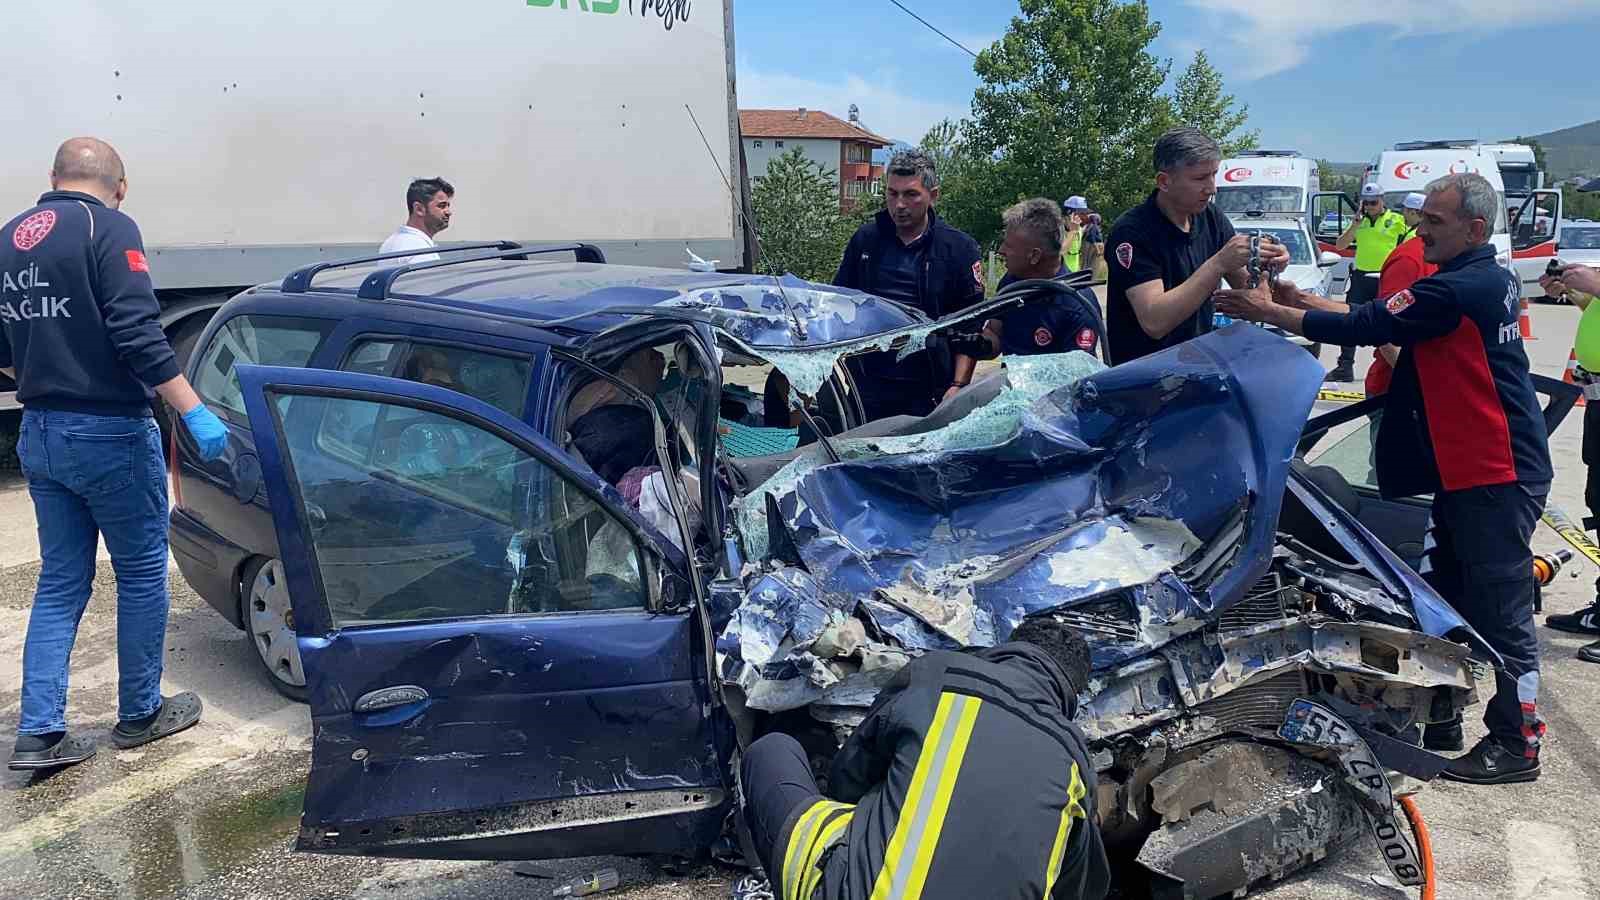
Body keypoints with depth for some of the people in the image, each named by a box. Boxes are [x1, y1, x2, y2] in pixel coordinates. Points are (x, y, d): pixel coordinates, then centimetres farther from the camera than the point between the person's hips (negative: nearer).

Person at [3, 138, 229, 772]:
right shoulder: (109, 229, -12)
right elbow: (138, 334, -21)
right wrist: (194, 413, -21)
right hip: (108, 433, -7)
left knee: (59, 582, 14)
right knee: (142, 574, 9)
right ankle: (139, 714, 20)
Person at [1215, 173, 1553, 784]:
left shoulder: (1459, 288, -20)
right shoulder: (1489, 278, 13)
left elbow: (1365, 326, -20)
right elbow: (1383, 317, 14)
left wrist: (1270, 312, -12)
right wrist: (1298, 300, 7)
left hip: (1498, 477, -11)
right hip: (1466, 472, 11)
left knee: (1502, 611, -1)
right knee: (1443, 597, 17)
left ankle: (1517, 745, 11)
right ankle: (1439, 721, 28)